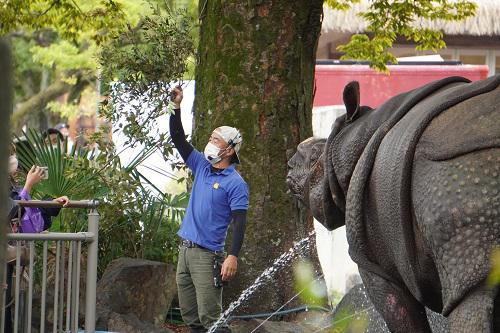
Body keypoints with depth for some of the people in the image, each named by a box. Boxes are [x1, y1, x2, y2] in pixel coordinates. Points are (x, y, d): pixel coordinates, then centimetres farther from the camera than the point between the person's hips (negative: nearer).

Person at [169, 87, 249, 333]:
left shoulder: (235, 183, -8)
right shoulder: (202, 167, 12)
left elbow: (239, 223, -14)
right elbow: (179, 140, 15)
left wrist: (232, 257, -24)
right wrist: (176, 108, 4)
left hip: (208, 255, -8)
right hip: (185, 249, 8)